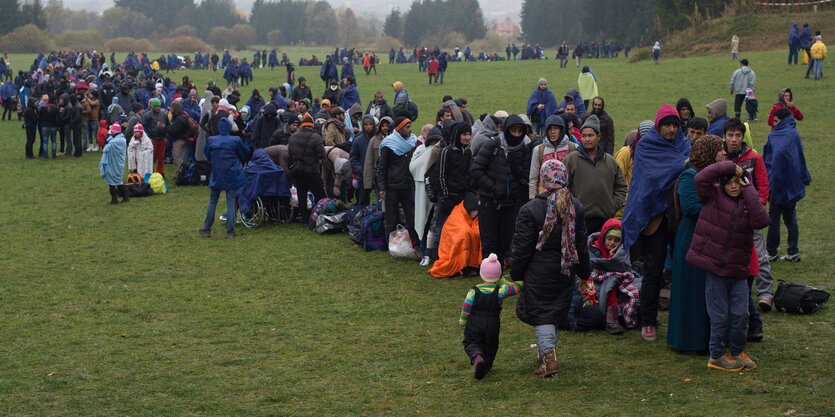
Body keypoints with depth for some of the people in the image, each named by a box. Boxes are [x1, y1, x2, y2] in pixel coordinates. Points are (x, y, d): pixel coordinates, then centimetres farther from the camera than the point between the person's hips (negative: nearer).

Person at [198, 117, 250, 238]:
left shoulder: (210, 140, -6)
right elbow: (245, 154, 3)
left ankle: (207, 229, 16)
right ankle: (230, 231, 1)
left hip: (216, 175, 2)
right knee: (231, 203, 2)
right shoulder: (236, 140, -12)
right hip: (232, 175, -2)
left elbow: (207, 155, 9)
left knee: (212, 202, 12)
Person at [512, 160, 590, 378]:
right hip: (565, 271, 5)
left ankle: (548, 354, -13)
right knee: (557, 312, 17)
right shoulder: (576, 207, -2)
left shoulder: (530, 210, -17)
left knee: (540, 312, 2)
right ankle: (546, 350, 28)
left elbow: (522, 247, -12)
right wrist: (584, 270, 19)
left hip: (539, 271, -5)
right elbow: (581, 244, 7)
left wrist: (516, 273, 1)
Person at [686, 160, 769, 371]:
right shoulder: (713, 197, -2)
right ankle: (717, 356, 18)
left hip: (738, 269, 3)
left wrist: (748, 190, -11)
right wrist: (729, 166, -15)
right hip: (714, 267, -3)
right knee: (720, 316, 4)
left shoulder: (748, 203, 5)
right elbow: (701, 178, -20)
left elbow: (761, 221, -15)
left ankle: (738, 352, 25)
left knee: (741, 314, 5)